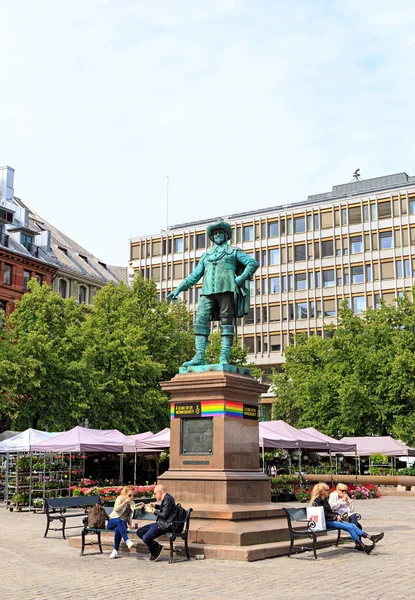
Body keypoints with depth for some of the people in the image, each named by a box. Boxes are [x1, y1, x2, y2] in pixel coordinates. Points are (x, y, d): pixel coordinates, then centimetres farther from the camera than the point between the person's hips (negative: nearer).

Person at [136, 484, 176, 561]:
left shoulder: (168, 499, -17)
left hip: (164, 525, -11)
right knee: (139, 532, 6)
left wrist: (155, 511, -6)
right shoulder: (165, 499, 14)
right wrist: (155, 506, 19)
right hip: (160, 523, 11)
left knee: (145, 538, -23)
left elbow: (164, 515, -22)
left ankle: (155, 554, 3)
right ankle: (157, 547, 5)